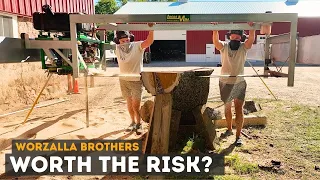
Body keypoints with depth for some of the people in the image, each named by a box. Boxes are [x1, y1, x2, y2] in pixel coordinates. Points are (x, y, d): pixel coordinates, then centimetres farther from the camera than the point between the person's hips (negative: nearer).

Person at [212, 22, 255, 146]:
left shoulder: (243, 48, -3)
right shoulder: (224, 46, -4)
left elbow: (251, 39, -23)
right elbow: (215, 41, -25)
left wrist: (252, 28, -37)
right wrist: (215, 29, -39)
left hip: (239, 83, -1)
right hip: (225, 83, 1)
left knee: (239, 110, -5)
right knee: (227, 108, 17)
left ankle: (238, 136, 4)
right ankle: (229, 130, 37)